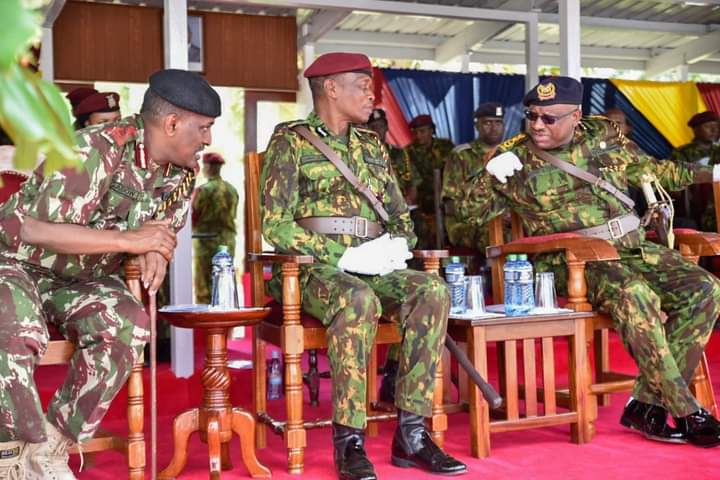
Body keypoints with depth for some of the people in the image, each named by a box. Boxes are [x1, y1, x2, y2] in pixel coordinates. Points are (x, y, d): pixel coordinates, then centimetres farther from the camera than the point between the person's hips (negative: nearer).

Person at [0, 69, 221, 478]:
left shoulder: (185, 169, -3)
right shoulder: (93, 152, -26)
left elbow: (167, 229, 11)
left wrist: (154, 251, -14)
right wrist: (129, 240, -32)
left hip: (83, 277, 6)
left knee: (129, 325, -25)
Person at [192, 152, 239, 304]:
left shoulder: (203, 190, -11)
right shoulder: (232, 190, 5)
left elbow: (193, 217, -8)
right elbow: (233, 215, 11)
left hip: (207, 241, -5)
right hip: (228, 239, 5)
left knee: (204, 285, -1)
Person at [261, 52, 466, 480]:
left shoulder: (373, 145, 19)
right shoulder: (291, 140, 0)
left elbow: (401, 217, 19)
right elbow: (277, 225, -9)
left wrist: (397, 245, -5)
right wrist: (342, 256, -18)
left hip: (373, 269, 5)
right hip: (312, 271, -5)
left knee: (433, 290, -24)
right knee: (359, 299, -38)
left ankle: (411, 431, -22)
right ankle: (349, 439, -28)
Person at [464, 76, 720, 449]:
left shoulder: (604, 135, 12)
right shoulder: (514, 158, 2)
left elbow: (648, 169, 27)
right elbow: (471, 215, 5)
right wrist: (490, 177, -13)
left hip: (635, 247, 6)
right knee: (635, 295, -34)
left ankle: (647, 403, -13)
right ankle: (686, 411, -22)